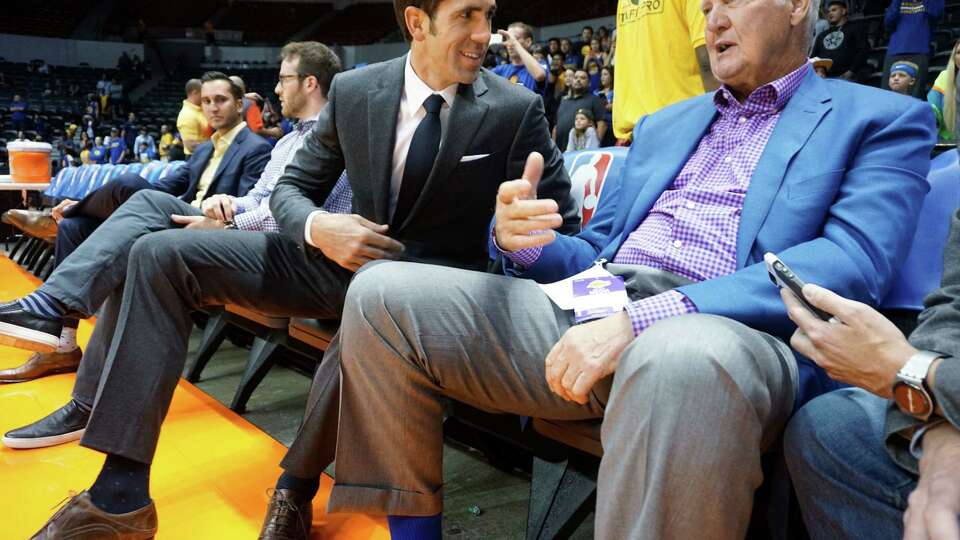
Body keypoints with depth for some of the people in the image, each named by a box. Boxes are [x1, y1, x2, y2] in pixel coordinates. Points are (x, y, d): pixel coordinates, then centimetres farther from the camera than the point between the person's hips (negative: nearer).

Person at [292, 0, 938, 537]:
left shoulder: (884, 119, 10)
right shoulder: (661, 125, 27)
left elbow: (850, 265, -9)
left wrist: (643, 319, -22)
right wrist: (526, 241, -1)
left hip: (730, 331, -5)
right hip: (586, 308, 6)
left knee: (682, 359, -42)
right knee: (382, 295, -8)